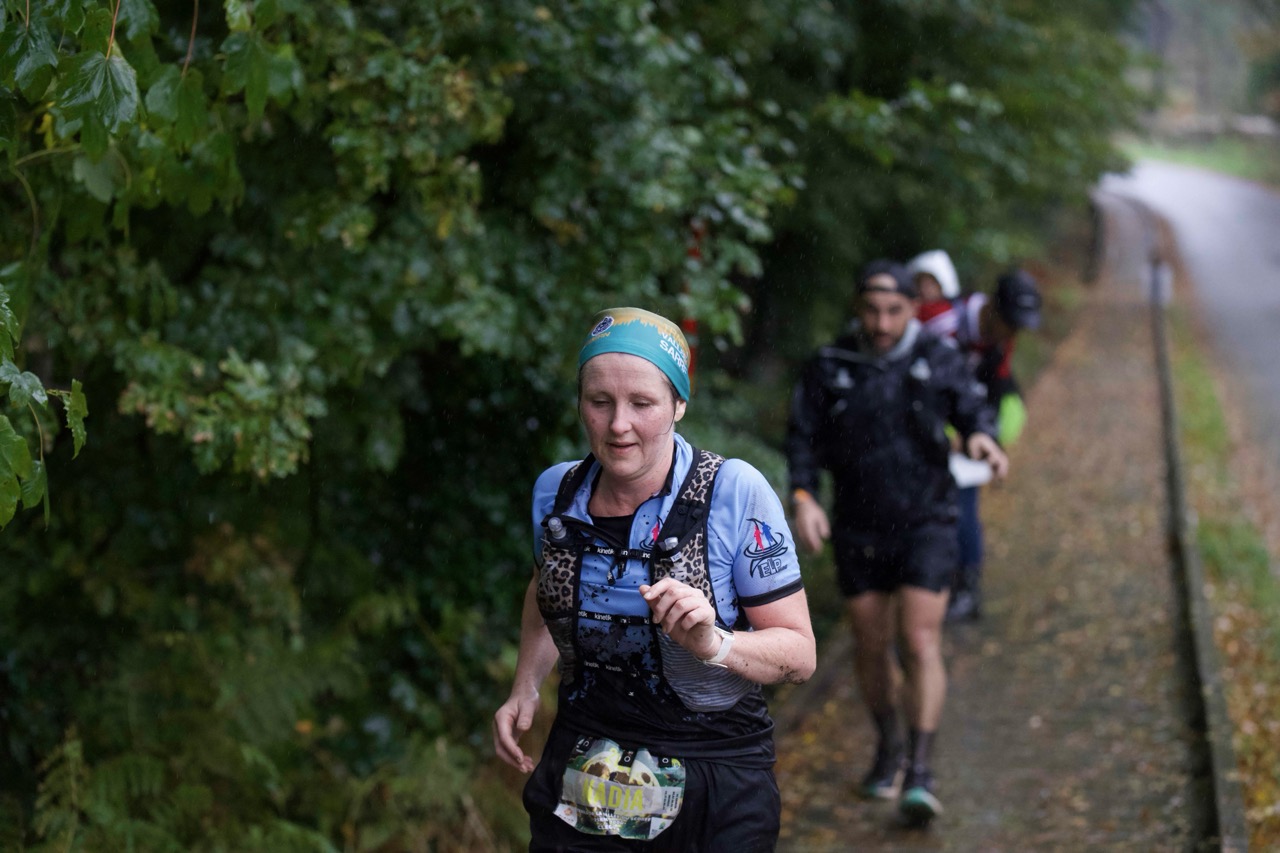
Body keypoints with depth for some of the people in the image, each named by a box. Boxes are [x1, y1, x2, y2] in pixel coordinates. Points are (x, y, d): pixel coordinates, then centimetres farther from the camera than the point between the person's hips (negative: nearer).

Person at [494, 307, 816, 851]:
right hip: (581, 777, 3)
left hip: (714, 784, -3)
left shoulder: (735, 492, -17)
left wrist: (713, 644, -31)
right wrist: (525, 690, 5)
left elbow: (799, 653, -14)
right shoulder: (555, 491, -4)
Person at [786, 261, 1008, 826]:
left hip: (926, 525, -2)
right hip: (859, 530, 2)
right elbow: (804, 439, -4)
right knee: (871, 645, 11)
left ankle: (920, 775, -12)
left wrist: (982, 439, -22)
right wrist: (803, 499, -19)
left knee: (920, 644, -12)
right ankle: (888, 748, 34)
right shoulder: (828, 368, -6)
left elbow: (971, 410, 1)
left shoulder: (937, 360, -6)